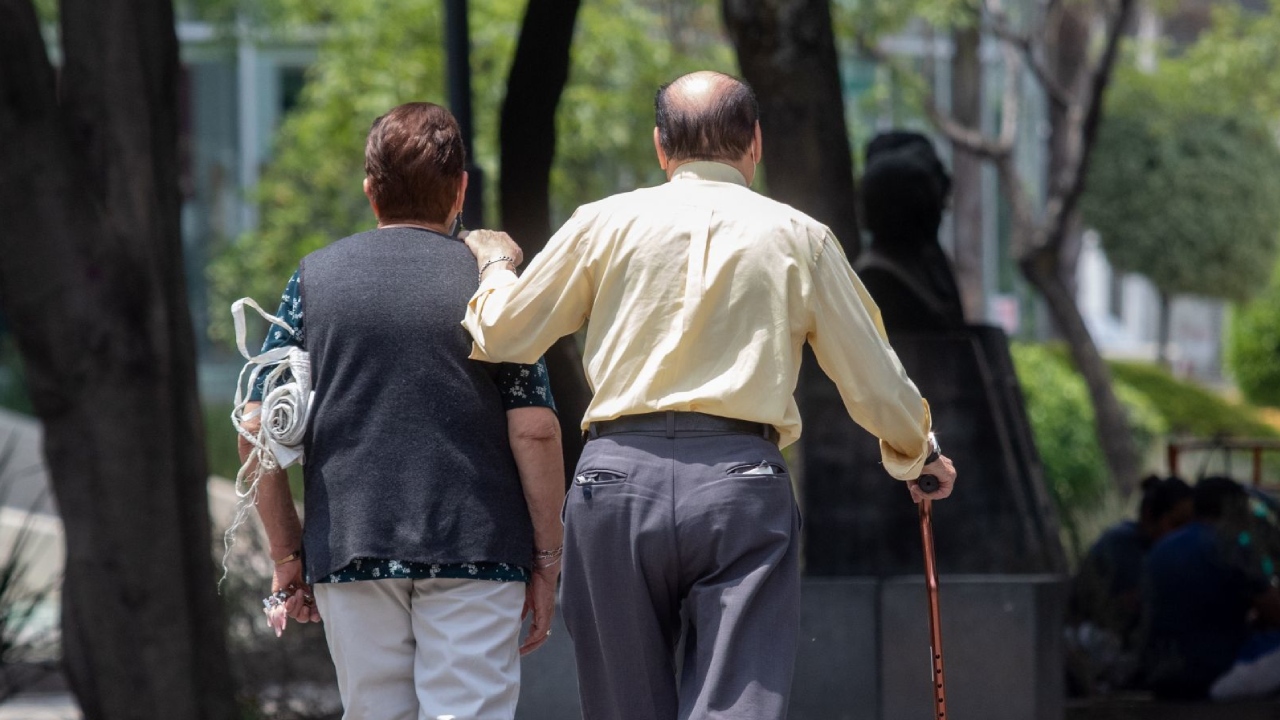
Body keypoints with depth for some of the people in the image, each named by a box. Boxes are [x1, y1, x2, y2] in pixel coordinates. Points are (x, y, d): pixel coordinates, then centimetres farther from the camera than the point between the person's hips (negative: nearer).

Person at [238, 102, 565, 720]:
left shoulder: (317, 277, 7)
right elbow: (533, 431, -6)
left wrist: (286, 553, 10)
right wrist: (547, 559, 2)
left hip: (348, 550, 2)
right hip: (476, 551, -2)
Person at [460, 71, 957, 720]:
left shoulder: (605, 223, 7)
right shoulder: (799, 238, 9)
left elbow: (502, 336, 13)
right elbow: (875, 385, 14)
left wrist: (496, 266, 36)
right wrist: (918, 454, 35)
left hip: (616, 475, 1)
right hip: (742, 483, -1)